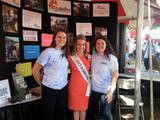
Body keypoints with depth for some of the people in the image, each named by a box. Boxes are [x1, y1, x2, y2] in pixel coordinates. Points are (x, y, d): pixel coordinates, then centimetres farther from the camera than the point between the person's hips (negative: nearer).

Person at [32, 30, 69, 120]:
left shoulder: (64, 53, 5)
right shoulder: (48, 52, -14)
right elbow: (35, 70, -11)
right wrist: (42, 83, -1)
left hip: (63, 88, 6)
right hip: (50, 89, -5)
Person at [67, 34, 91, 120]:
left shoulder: (89, 57, 0)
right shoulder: (70, 57, -8)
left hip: (85, 86, 2)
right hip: (74, 86, -2)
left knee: (83, 108, 14)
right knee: (75, 108, 9)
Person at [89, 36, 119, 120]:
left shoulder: (111, 58, -8)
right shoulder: (92, 57, 3)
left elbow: (115, 76, -9)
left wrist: (111, 91, -15)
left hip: (106, 91, -4)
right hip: (94, 90, 4)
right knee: (96, 113, 15)